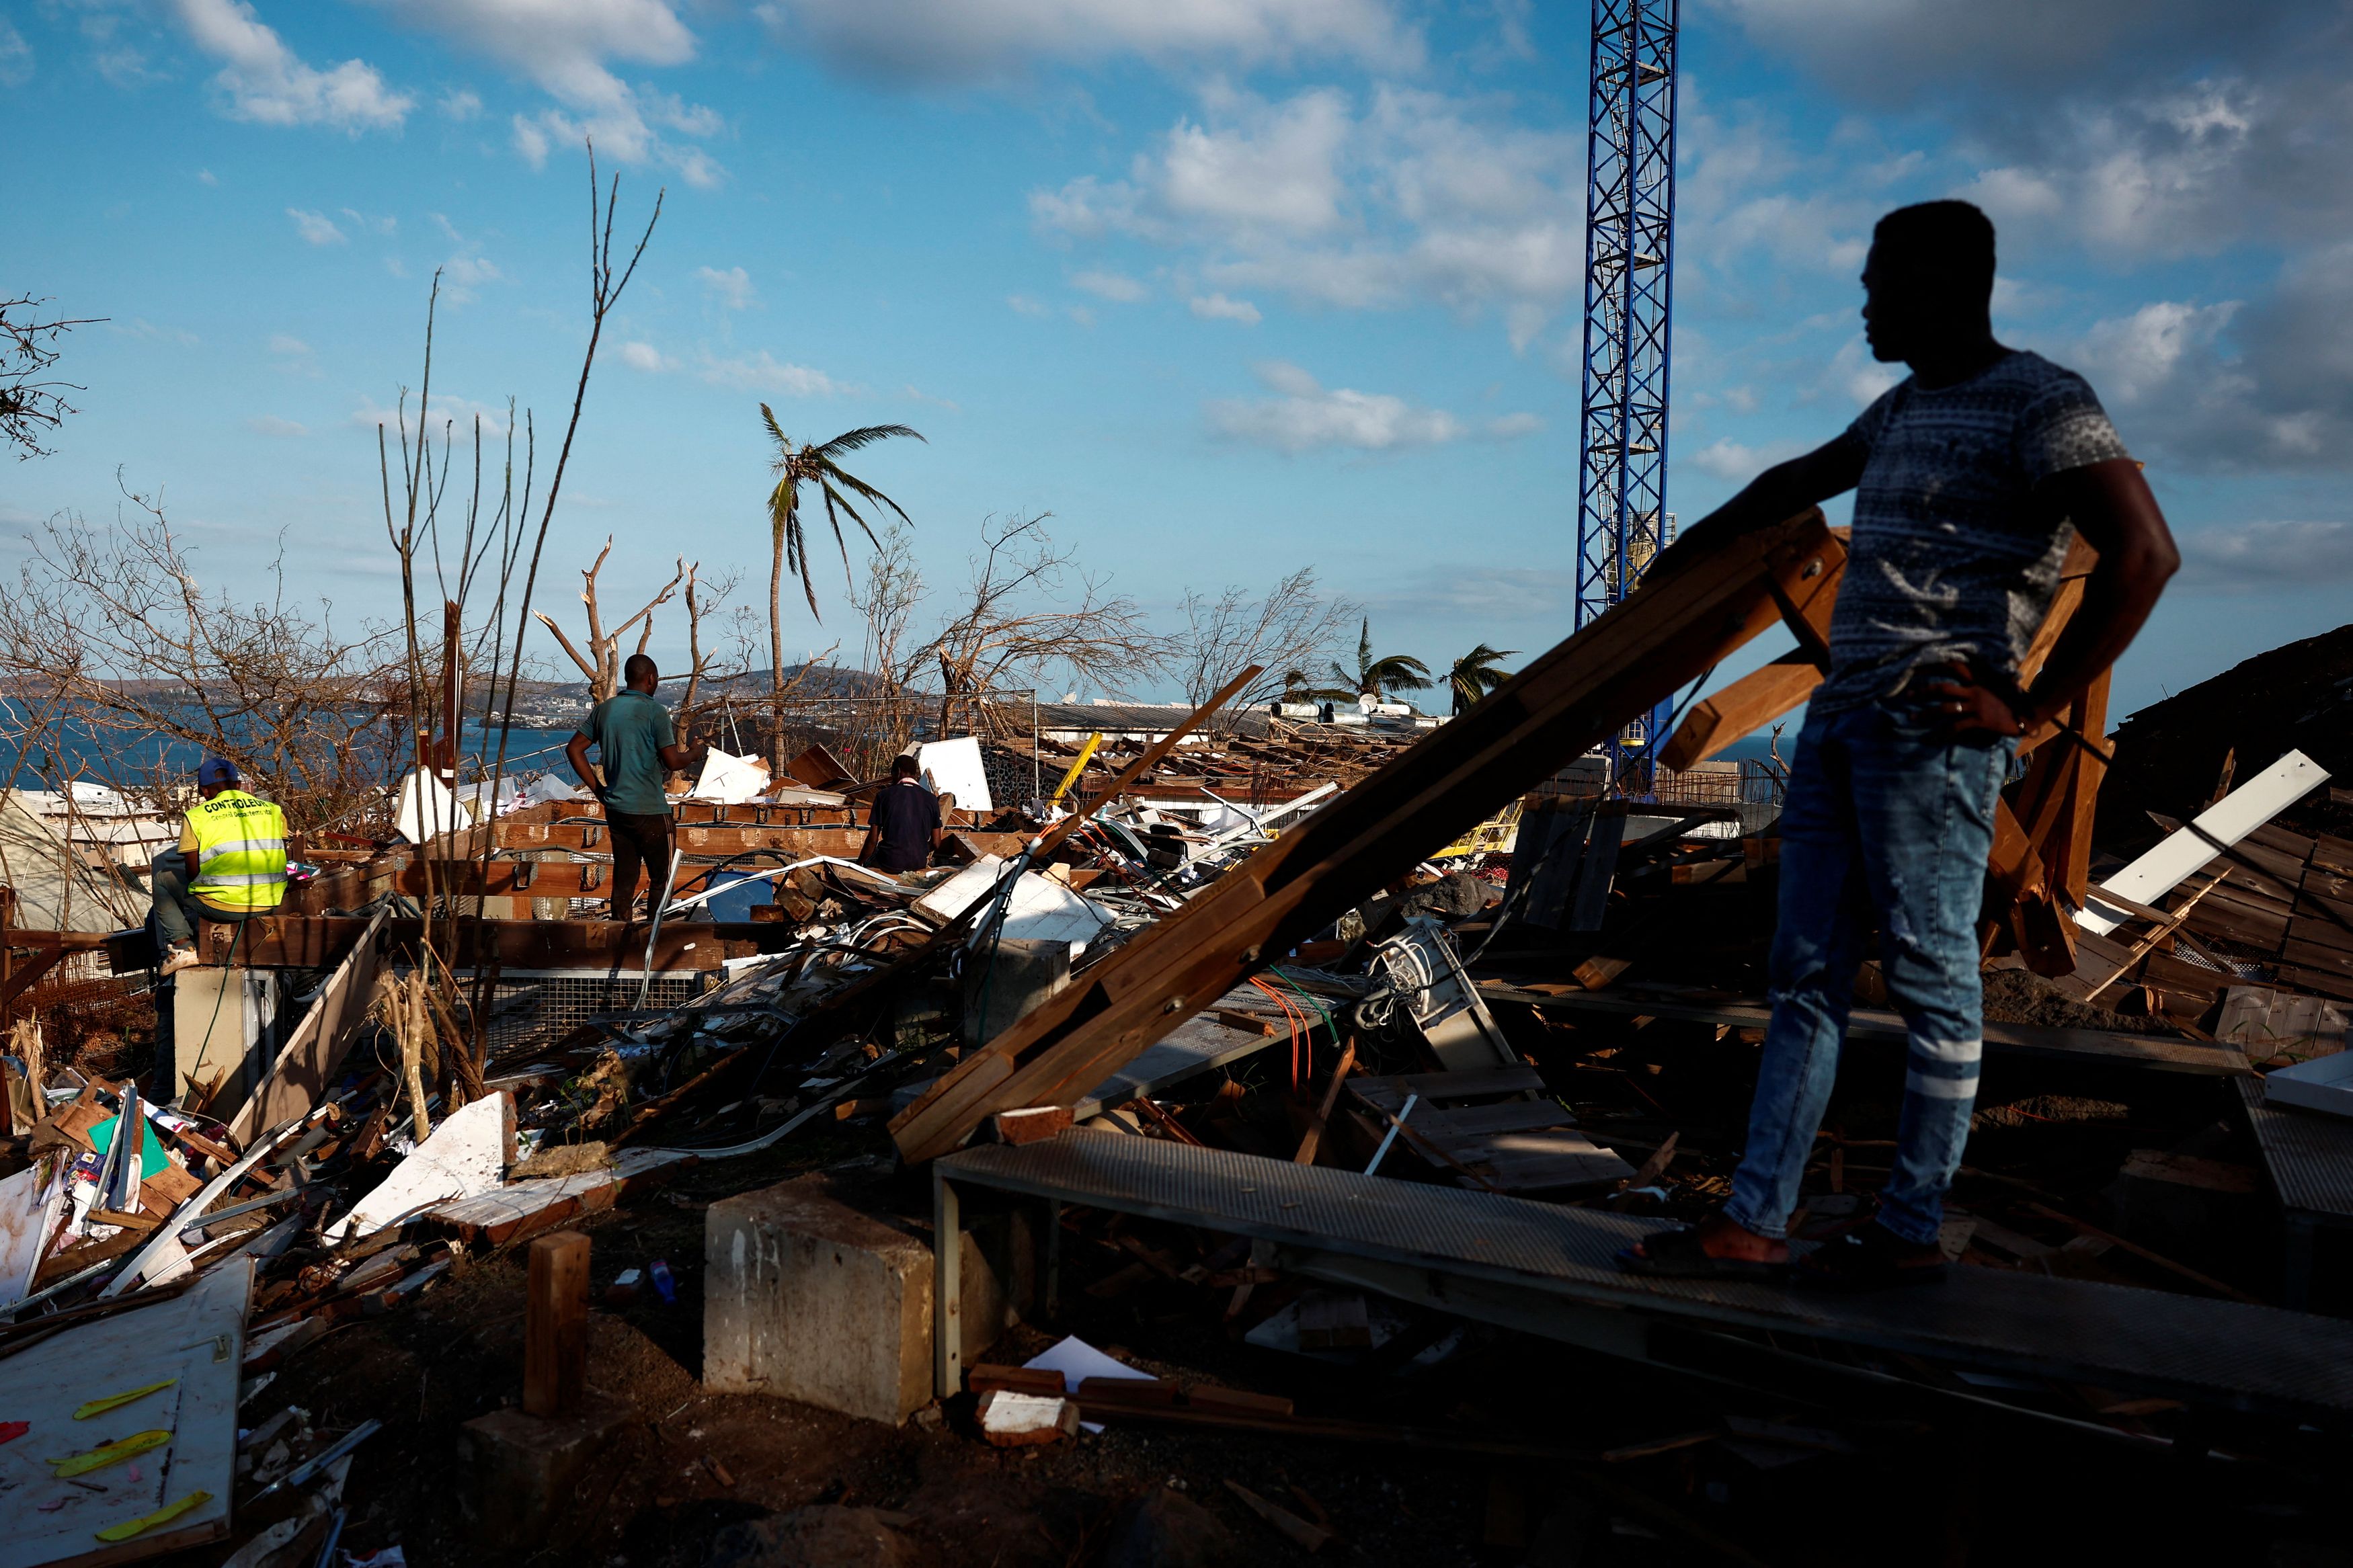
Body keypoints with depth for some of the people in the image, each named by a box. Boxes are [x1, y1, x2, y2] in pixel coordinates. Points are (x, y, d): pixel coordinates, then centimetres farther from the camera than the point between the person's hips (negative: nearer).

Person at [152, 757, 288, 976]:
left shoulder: (196, 817, -3)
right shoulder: (274, 811, 6)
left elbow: (192, 873, 1)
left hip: (220, 906, -4)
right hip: (269, 904, 4)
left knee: (160, 877, 23)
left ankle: (181, 944, 8)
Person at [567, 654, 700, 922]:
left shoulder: (604, 709, 7)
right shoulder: (655, 711, -12)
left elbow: (574, 749, 8)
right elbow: (672, 761, -13)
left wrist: (597, 789, 10)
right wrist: (693, 753, 9)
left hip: (615, 809, 6)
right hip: (650, 810, -6)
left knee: (623, 880, 10)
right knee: (660, 879, 6)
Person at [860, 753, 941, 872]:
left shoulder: (883, 795, -5)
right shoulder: (931, 799, 0)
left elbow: (873, 840, -6)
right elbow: (936, 842, 2)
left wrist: (859, 863, 8)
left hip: (890, 862, -3)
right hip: (920, 862, 3)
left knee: (867, 859, 29)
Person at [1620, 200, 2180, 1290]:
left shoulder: (2039, 404, -6)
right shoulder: (1903, 410, 21)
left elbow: (2144, 553, -17)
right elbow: (1799, 480, 38)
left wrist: (2031, 709, -16)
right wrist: (1695, 544, 50)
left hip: (1929, 731, -9)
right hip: (1841, 715, 9)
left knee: (1930, 977, -2)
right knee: (1805, 977, 4)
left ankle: (1911, 1232, 9)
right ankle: (1750, 1228, 7)